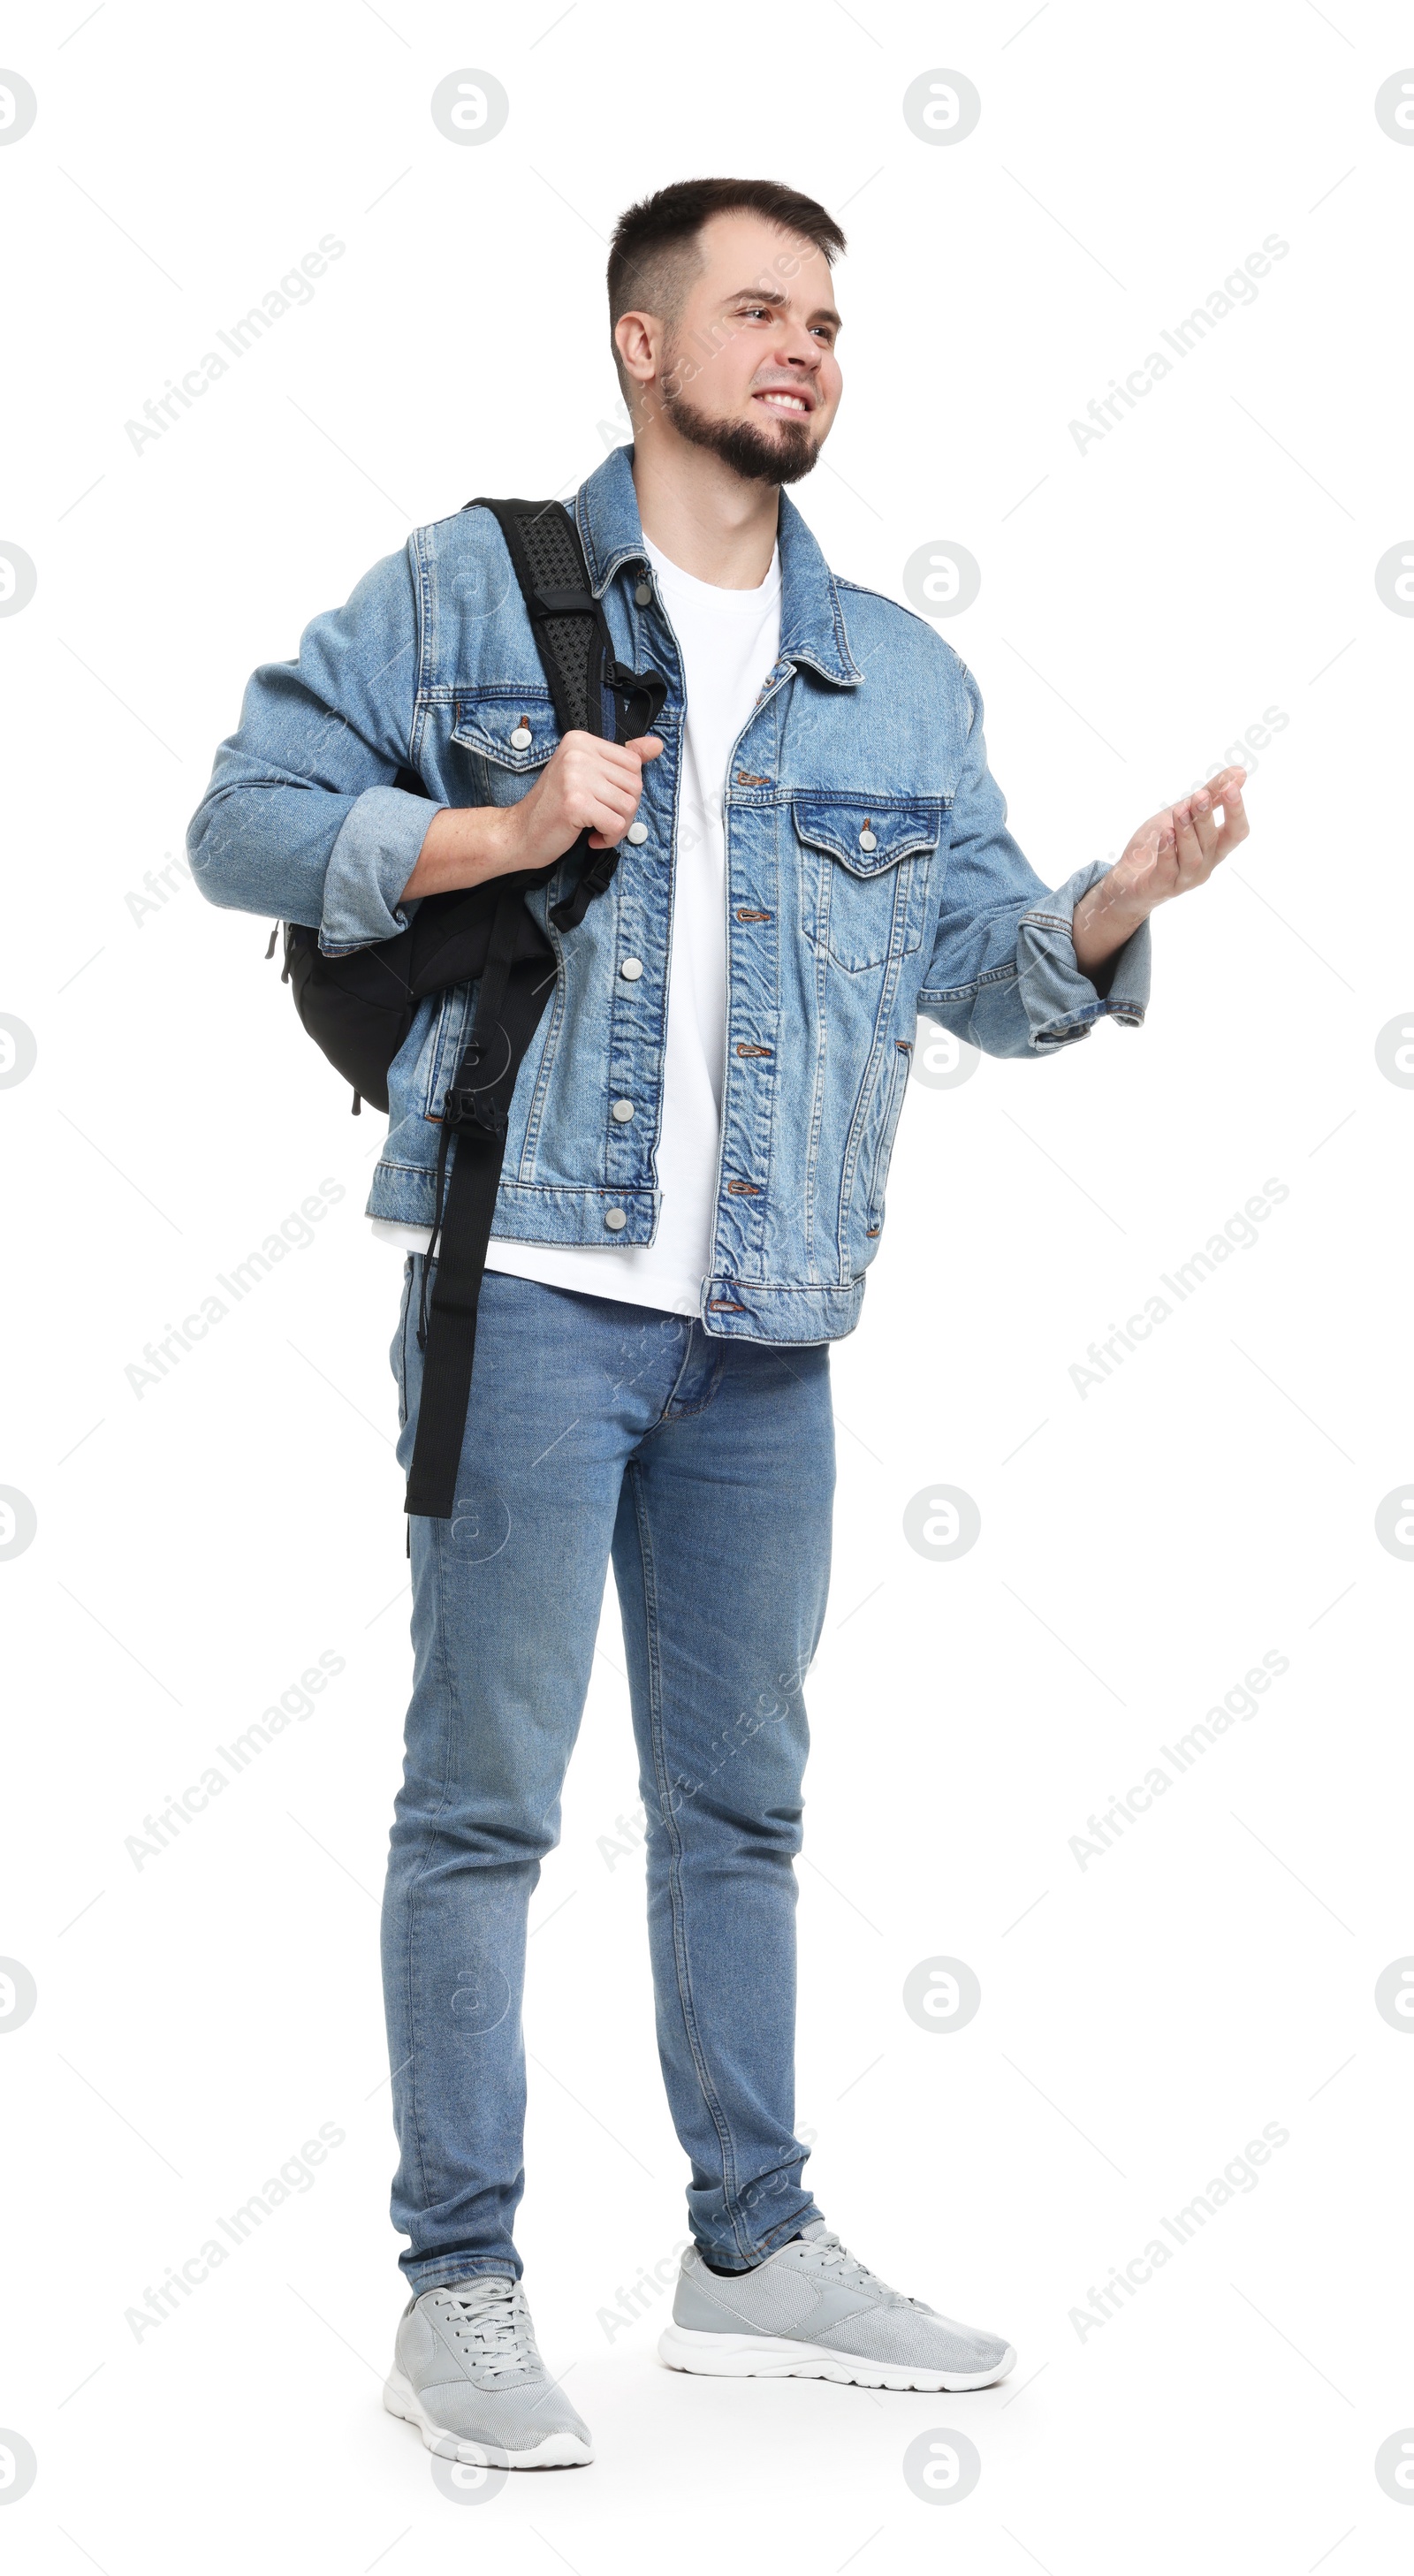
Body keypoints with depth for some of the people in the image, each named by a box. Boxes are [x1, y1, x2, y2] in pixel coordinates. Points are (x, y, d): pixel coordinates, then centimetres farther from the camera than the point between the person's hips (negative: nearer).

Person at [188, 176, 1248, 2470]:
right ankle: (460, 2290, 8)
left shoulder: (902, 682, 16)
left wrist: (1121, 903, -10)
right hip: (530, 1280, -4)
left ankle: (754, 2253, 25)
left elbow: (990, 971, 11)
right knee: (485, 1798, -1)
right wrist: (492, 834, -13)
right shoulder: (469, 591, 4)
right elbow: (246, 822, 1)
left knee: (741, 1802, 13)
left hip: (767, 1329, 5)